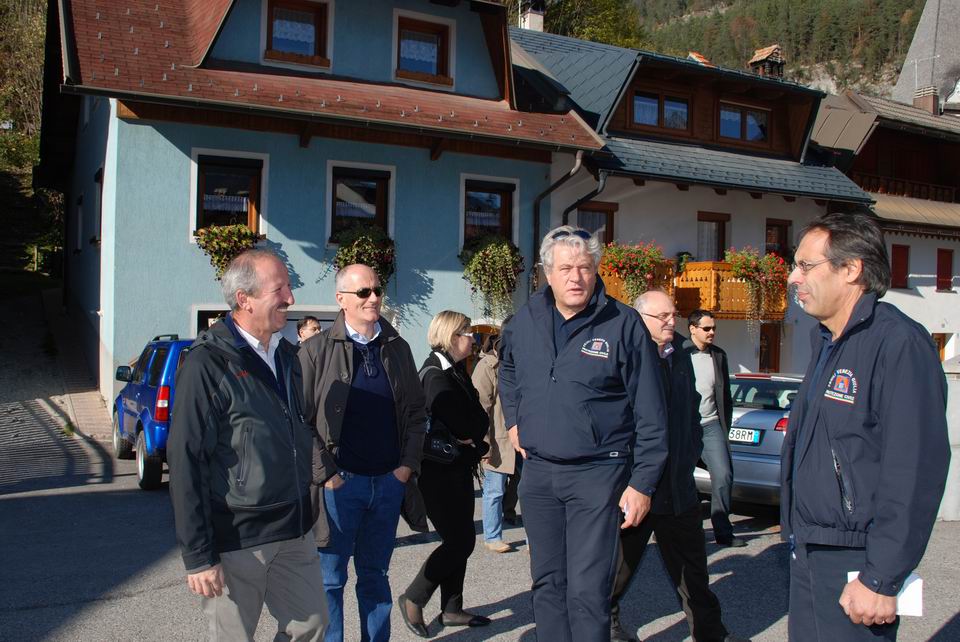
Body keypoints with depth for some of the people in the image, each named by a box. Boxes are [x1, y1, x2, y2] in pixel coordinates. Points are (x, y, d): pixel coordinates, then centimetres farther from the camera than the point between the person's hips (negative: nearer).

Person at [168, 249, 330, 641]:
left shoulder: (285, 355, 9)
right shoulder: (208, 364, -15)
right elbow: (185, 463, -16)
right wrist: (198, 556, -17)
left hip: (295, 533, 7)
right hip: (236, 541, -7)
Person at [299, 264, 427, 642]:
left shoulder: (397, 348, 9)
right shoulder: (316, 350, -4)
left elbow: (416, 412, 13)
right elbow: (301, 419, -6)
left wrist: (407, 465, 4)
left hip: (389, 481, 4)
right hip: (339, 483, -4)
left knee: (375, 575, 16)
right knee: (331, 578, 6)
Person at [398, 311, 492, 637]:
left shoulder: (455, 371, 13)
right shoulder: (435, 374, -16)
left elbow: (478, 419, 8)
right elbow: (465, 425, -23)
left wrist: (473, 441, -8)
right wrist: (476, 442, -6)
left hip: (459, 468, 9)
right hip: (440, 471, -9)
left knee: (460, 540, 12)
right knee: (460, 541, -6)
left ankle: (452, 609, 22)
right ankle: (413, 599, 8)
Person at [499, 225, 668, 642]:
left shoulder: (623, 324, -10)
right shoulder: (526, 320, 5)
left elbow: (649, 414, -8)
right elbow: (508, 368, 28)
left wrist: (643, 483, -10)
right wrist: (513, 420, 18)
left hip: (598, 472, -5)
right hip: (537, 471, 5)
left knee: (587, 590, -5)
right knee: (547, 583, 15)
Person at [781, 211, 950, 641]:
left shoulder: (898, 342, -17)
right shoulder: (825, 341, 12)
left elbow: (916, 468, -23)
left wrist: (881, 579, -22)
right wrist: (797, 538, 18)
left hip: (852, 565, -9)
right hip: (808, 555, 9)